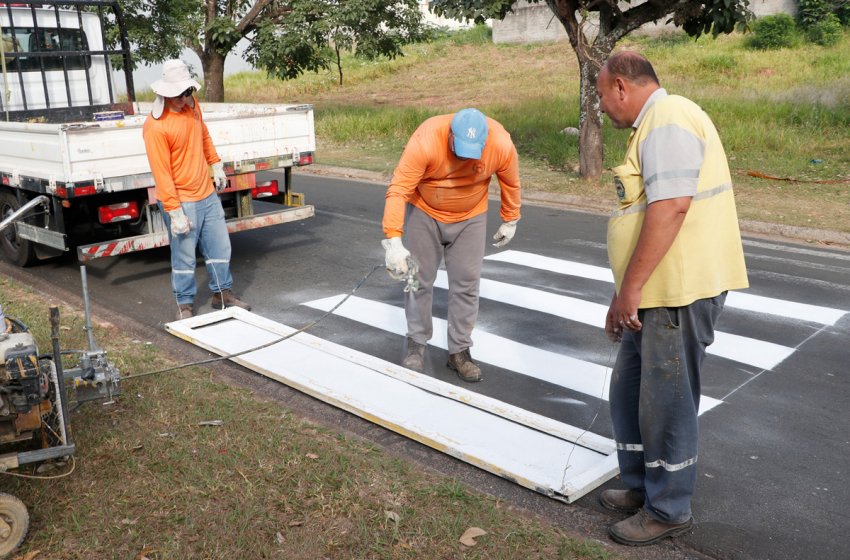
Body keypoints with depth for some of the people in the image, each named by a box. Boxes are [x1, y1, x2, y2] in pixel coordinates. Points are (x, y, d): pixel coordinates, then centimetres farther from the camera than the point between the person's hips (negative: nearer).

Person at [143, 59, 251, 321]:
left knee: (220, 247, 15)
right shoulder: (155, 126, -21)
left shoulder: (192, 104, 1)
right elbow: (161, 173, -21)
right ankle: (185, 305, 20)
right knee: (184, 257, 3)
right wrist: (175, 212, -21)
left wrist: (216, 164, 21)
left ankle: (223, 293, 31)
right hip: (182, 201, -7)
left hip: (208, 195, 7)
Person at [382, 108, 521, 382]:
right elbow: (398, 189, -35)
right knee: (419, 278, 5)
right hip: (424, 213, -1)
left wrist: (510, 220, 6)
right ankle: (416, 344, 21)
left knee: (466, 284, 1)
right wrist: (393, 241, -41)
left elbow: (510, 182, -5)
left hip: (470, 218, 2)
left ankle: (459, 351, 14)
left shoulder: (502, 145, -25)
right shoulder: (425, 140, -33)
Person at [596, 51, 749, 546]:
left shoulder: (667, 121, -15)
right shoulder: (654, 124, 19)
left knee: (666, 403, 2)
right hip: (657, 292, 10)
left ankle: (669, 510, 19)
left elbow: (670, 207, -25)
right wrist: (627, 293, 22)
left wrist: (629, 287, -21)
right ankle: (642, 487, 33)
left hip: (678, 293, -10)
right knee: (630, 390, 18)